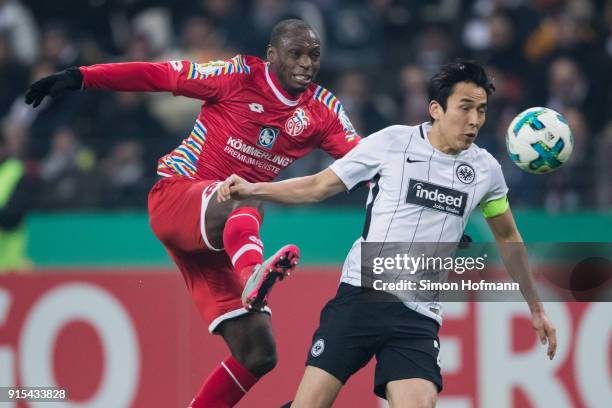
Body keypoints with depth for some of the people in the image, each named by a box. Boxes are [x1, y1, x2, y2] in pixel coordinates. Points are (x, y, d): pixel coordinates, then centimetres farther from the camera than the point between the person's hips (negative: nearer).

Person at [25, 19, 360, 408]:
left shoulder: (323, 110, 6)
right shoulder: (240, 76, -7)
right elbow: (160, 74, -9)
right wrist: (79, 77, -15)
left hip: (227, 238, 6)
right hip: (177, 197, -6)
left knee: (258, 354, -3)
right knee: (242, 199, -41)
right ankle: (253, 276, -71)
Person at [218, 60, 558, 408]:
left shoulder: (486, 169, 7)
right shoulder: (392, 142, -1)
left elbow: (508, 238, 23)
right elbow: (319, 187, 7)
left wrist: (536, 308, 27)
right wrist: (253, 190, -4)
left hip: (419, 316, 2)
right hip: (361, 296, -2)